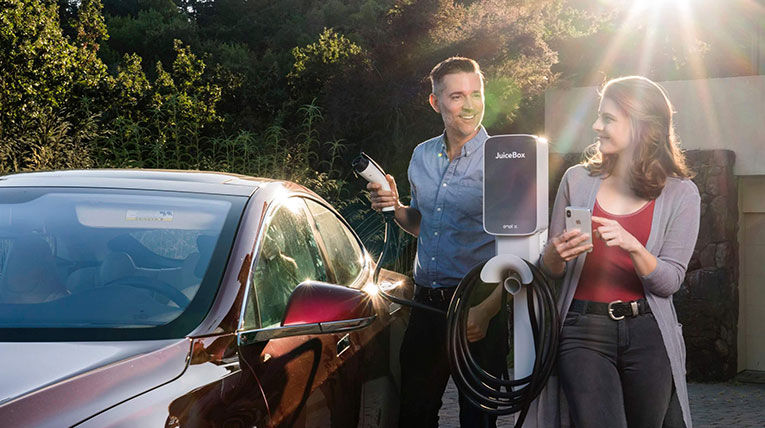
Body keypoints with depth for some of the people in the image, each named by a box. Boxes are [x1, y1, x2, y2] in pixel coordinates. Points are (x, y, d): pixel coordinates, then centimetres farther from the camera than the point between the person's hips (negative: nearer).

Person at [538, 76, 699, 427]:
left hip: (647, 333, 0)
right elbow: (549, 268, 12)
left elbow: (669, 282, -4)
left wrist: (632, 245, -21)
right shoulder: (578, 180, 6)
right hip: (583, 332, 0)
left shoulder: (680, 194, 2)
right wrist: (557, 253, -11)